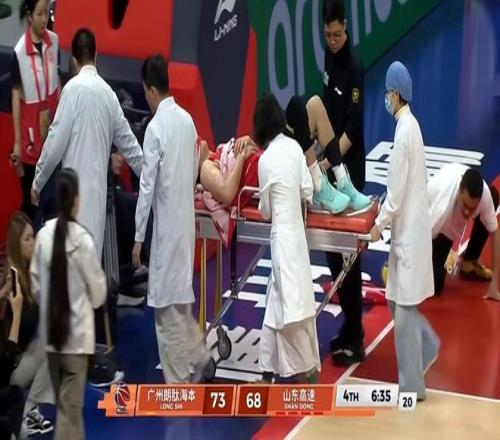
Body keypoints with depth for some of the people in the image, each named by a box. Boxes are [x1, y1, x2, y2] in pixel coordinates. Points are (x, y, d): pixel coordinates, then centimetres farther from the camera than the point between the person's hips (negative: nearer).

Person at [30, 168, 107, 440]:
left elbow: (35, 284, 5)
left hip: (51, 331, 5)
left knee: (65, 404, 18)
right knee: (70, 409, 0)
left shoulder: (43, 234, -3)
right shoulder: (82, 238, -15)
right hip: (76, 333, -5)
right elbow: (98, 292, -7)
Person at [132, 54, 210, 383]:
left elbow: (148, 186, -16)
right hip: (186, 218, 7)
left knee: (168, 305, 1)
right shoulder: (187, 120, 4)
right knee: (180, 297, 21)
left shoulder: (155, 127, -17)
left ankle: (178, 383, 5)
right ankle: (198, 355, 27)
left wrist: (138, 237, -11)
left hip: (166, 224, -7)